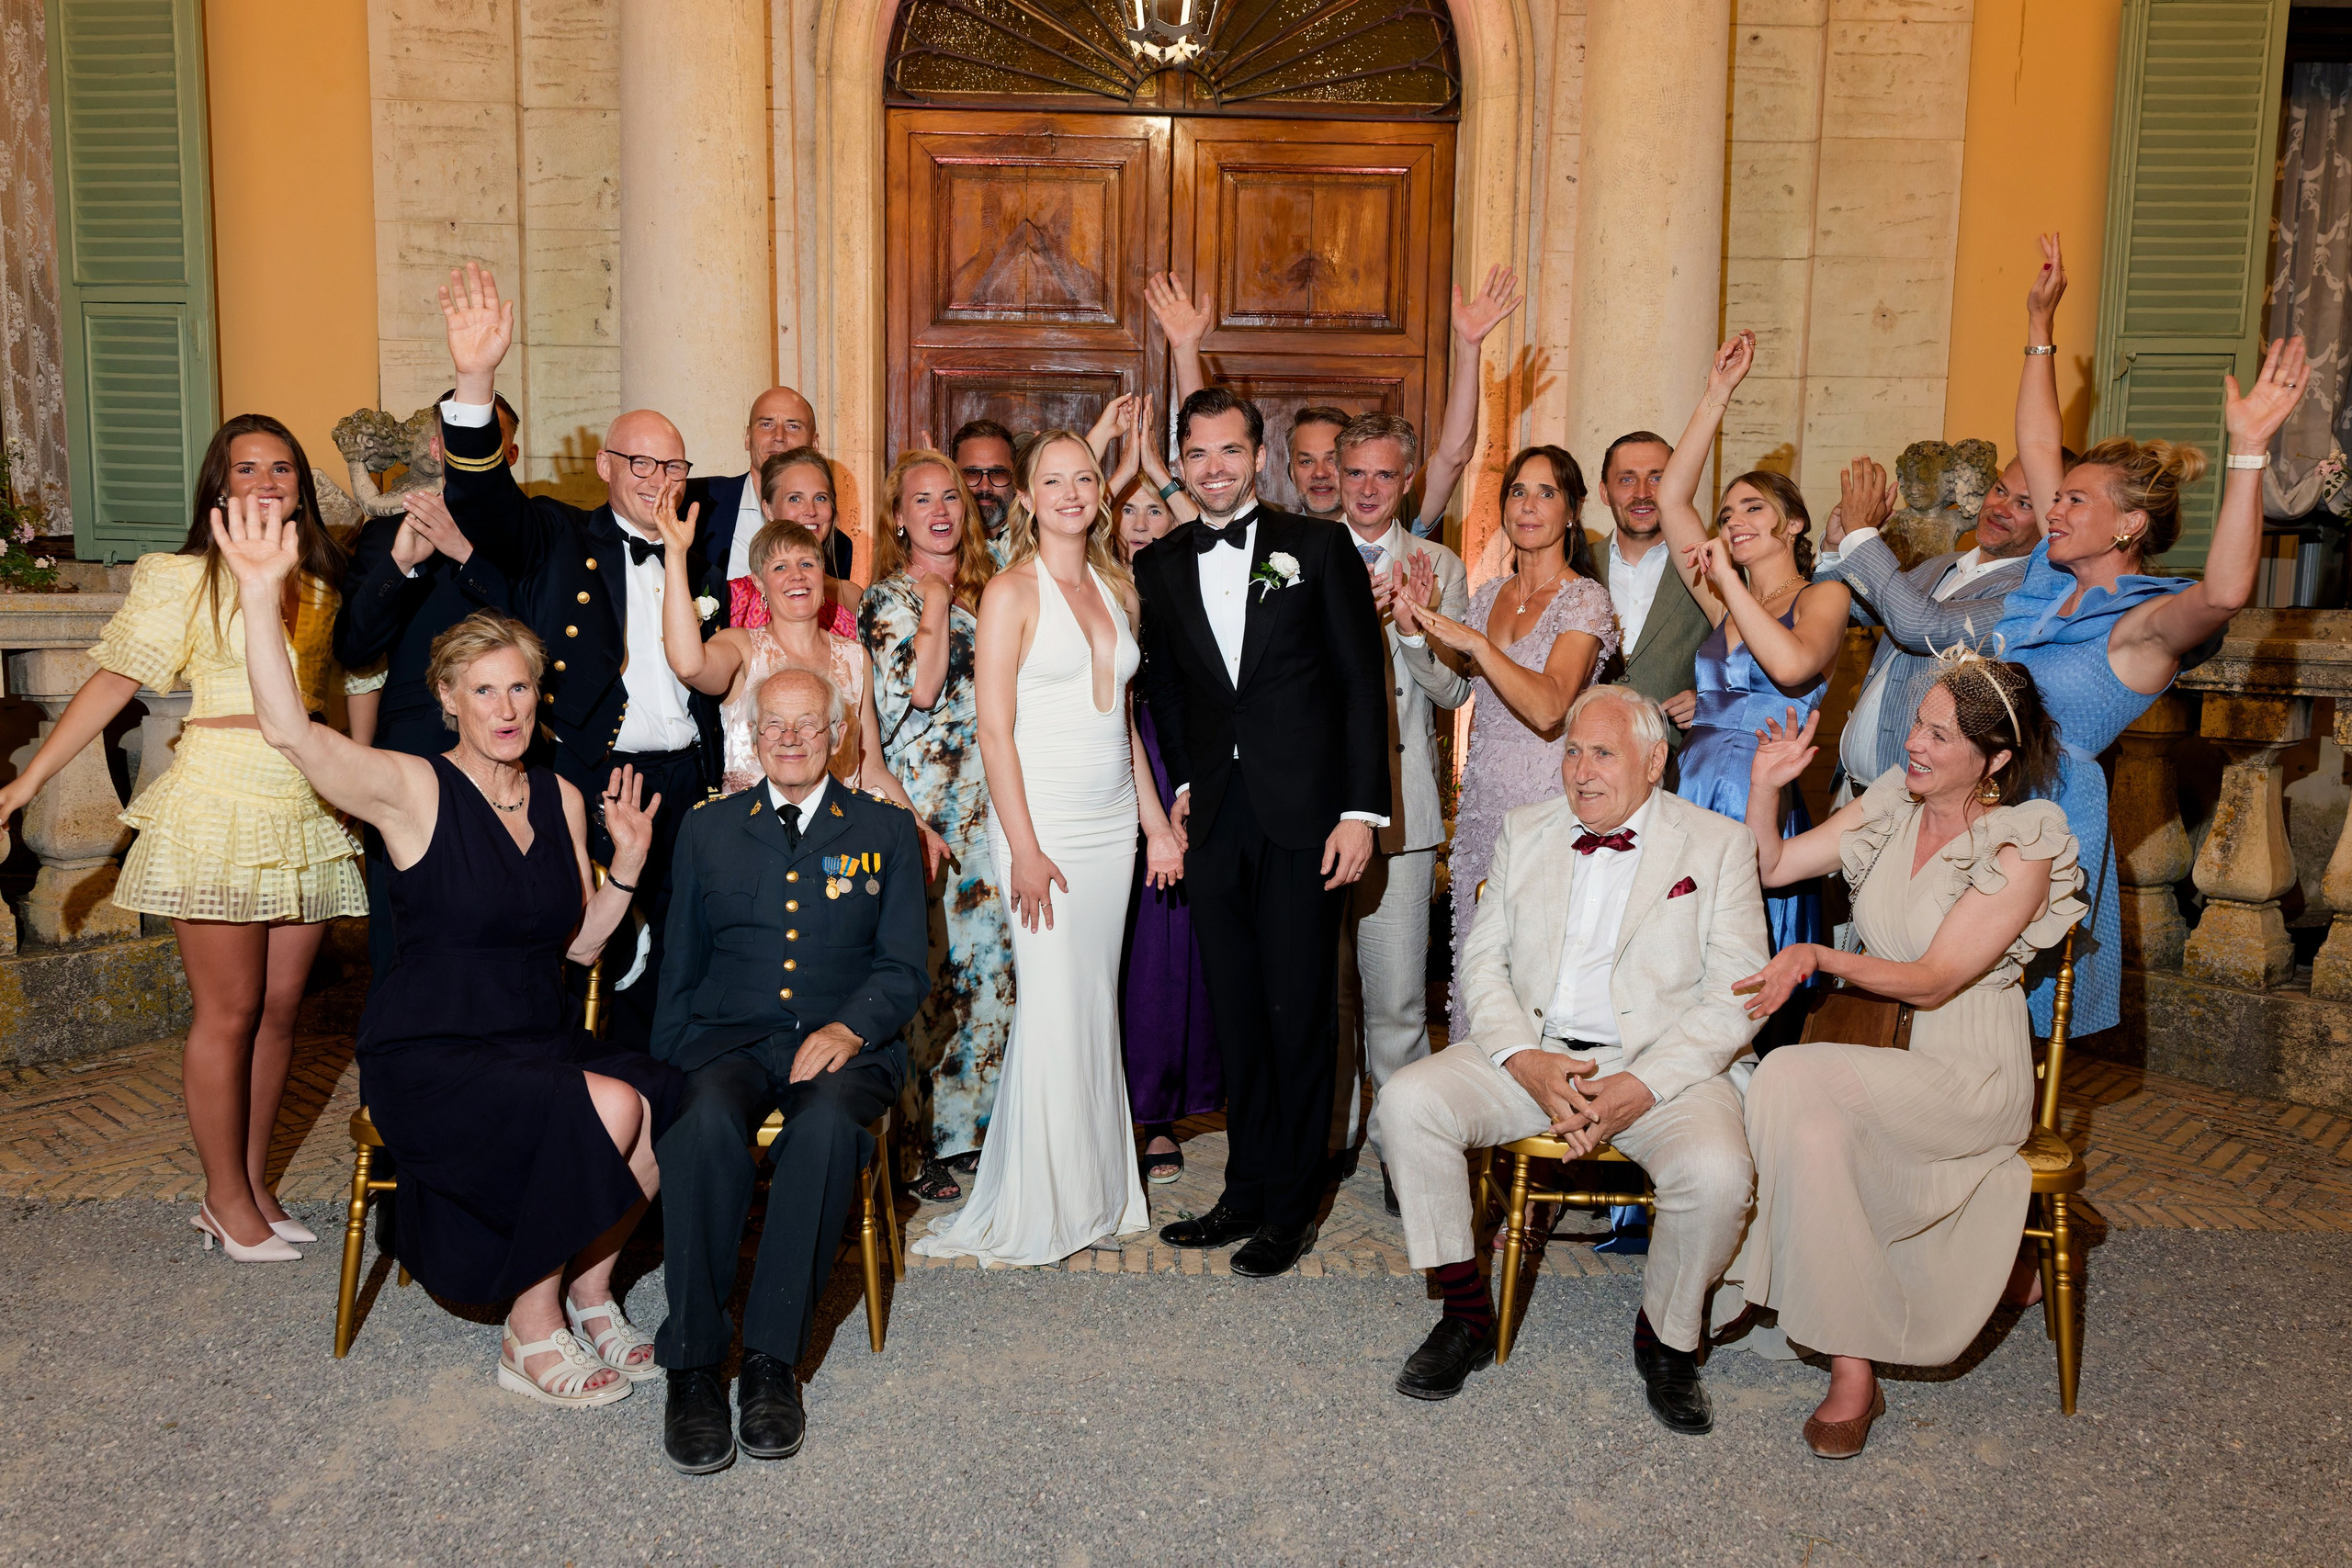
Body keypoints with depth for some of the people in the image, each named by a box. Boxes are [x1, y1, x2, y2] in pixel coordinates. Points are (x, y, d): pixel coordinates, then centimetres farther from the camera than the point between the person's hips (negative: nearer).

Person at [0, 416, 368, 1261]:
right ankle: (227, 1199, 13)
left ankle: (252, 1186, 21)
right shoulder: (181, 578, -2)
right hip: (219, 805, -5)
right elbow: (114, 682, -3)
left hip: (308, 814, 5)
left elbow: (352, 683, 16)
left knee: (280, 1008, 9)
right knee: (228, 1012, 0)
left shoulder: (323, 582, 12)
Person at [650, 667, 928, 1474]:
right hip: (731, 1039, 1)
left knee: (826, 1123, -36)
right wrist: (670, 1065, 7)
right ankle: (691, 1366, -27)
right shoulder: (708, 827, 19)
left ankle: (771, 1360, -27)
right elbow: (680, 969, 20)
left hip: (844, 1043, -1)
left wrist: (849, 1026, -13)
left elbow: (904, 969, 7)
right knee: (707, 1122, -35)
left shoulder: (885, 831, 14)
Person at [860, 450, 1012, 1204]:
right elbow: (919, 689, -17)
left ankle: (967, 1124, 22)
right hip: (923, 806, -7)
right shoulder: (888, 598, -4)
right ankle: (915, 1147, 7)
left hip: (986, 804, 7)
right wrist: (936, 605, -11)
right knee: (925, 971, -4)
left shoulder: (981, 590, 17)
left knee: (989, 963, 9)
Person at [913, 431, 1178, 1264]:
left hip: (1112, 821, 6)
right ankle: (1034, 1210, 8)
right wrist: (1024, 849, -16)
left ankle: (1096, 1192, 20)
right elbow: (994, 729, -11)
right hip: (1043, 819, -6)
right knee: (1052, 1011, -4)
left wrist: (1157, 822, 13)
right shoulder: (1011, 592, -6)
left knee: (1097, 1007, 9)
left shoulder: (1113, 588, 13)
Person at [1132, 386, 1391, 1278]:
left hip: (1302, 812, -3)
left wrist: (1361, 809, -8)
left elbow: (1362, 684, -2)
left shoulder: (1318, 549, 0)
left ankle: (1292, 1206, 13)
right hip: (1214, 818, 4)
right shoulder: (1160, 568, 10)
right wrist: (1185, 783, 8)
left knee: (1298, 1012, 0)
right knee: (1235, 1012, 10)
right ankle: (1247, 1191, 23)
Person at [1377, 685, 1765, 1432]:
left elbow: (1736, 998, -4)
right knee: (1407, 1103, -21)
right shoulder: (1524, 832, 13)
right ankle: (1468, 1316, -3)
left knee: (1718, 1173, -31)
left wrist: (1639, 1088, -17)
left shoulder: (1719, 845, 3)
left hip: (1661, 1064, -3)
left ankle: (1664, 1339, 0)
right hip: (1528, 1050, 3)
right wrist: (1527, 1063, -12)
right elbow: (1483, 959, 7)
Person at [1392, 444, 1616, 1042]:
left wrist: (1472, 640, -25)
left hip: (1547, 807, -6)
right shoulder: (1489, 595, 12)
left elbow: (1548, 708, -21)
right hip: (1482, 802, 6)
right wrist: (1419, 632, 4)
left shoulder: (1585, 600, -6)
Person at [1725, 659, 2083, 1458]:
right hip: (1876, 1066, 5)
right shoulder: (1891, 806, 5)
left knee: (1793, 1078, -30)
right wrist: (1766, 787, -9)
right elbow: (1769, 869, 8)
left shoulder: (2022, 849, -12)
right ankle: (1852, 1375, -15)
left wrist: (1820, 958, -31)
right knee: (1817, 1133, -29)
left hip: (1971, 1074, -5)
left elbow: (1932, 981, -18)